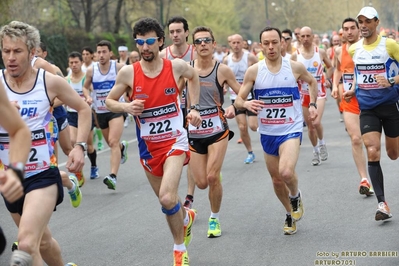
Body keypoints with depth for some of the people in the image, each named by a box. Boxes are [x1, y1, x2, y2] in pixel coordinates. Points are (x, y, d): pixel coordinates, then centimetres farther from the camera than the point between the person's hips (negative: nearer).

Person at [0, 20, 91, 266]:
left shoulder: (50, 82, -7)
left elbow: (84, 109, 8)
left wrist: (80, 146, -4)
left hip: (43, 175, -3)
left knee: (26, 246, -24)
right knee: (42, 241, 22)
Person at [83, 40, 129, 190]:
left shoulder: (119, 67, -10)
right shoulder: (91, 70, -4)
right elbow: (85, 86, 13)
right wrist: (88, 97, -7)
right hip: (100, 112, 4)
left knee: (113, 142, -20)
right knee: (111, 143, 19)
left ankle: (113, 176, -28)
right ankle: (122, 147, 57)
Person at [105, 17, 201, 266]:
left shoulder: (176, 66, -10)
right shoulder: (128, 73, -11)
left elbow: (194, 76, 13)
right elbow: (109, 101, 0)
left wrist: (194, 107, 6)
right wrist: (126, 107, -20)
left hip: (174, 141, -2)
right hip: (148, 146, 3)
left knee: (167, 198, -21)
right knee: (166, 200, 14)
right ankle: (186, 216, 51)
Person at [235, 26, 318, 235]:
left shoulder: (295, 67, -6)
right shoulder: (254, 71, -6)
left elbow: (312, 82, 16)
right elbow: (238, 100, -4)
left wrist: (312, 104, 4)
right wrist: (246, 104, -26)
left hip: (291, 130, -3)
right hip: (267, 133, 3)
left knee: (286, 172, -25)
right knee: (276, 180, 13)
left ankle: (296, 195, 9)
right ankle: (290, 213, 38)